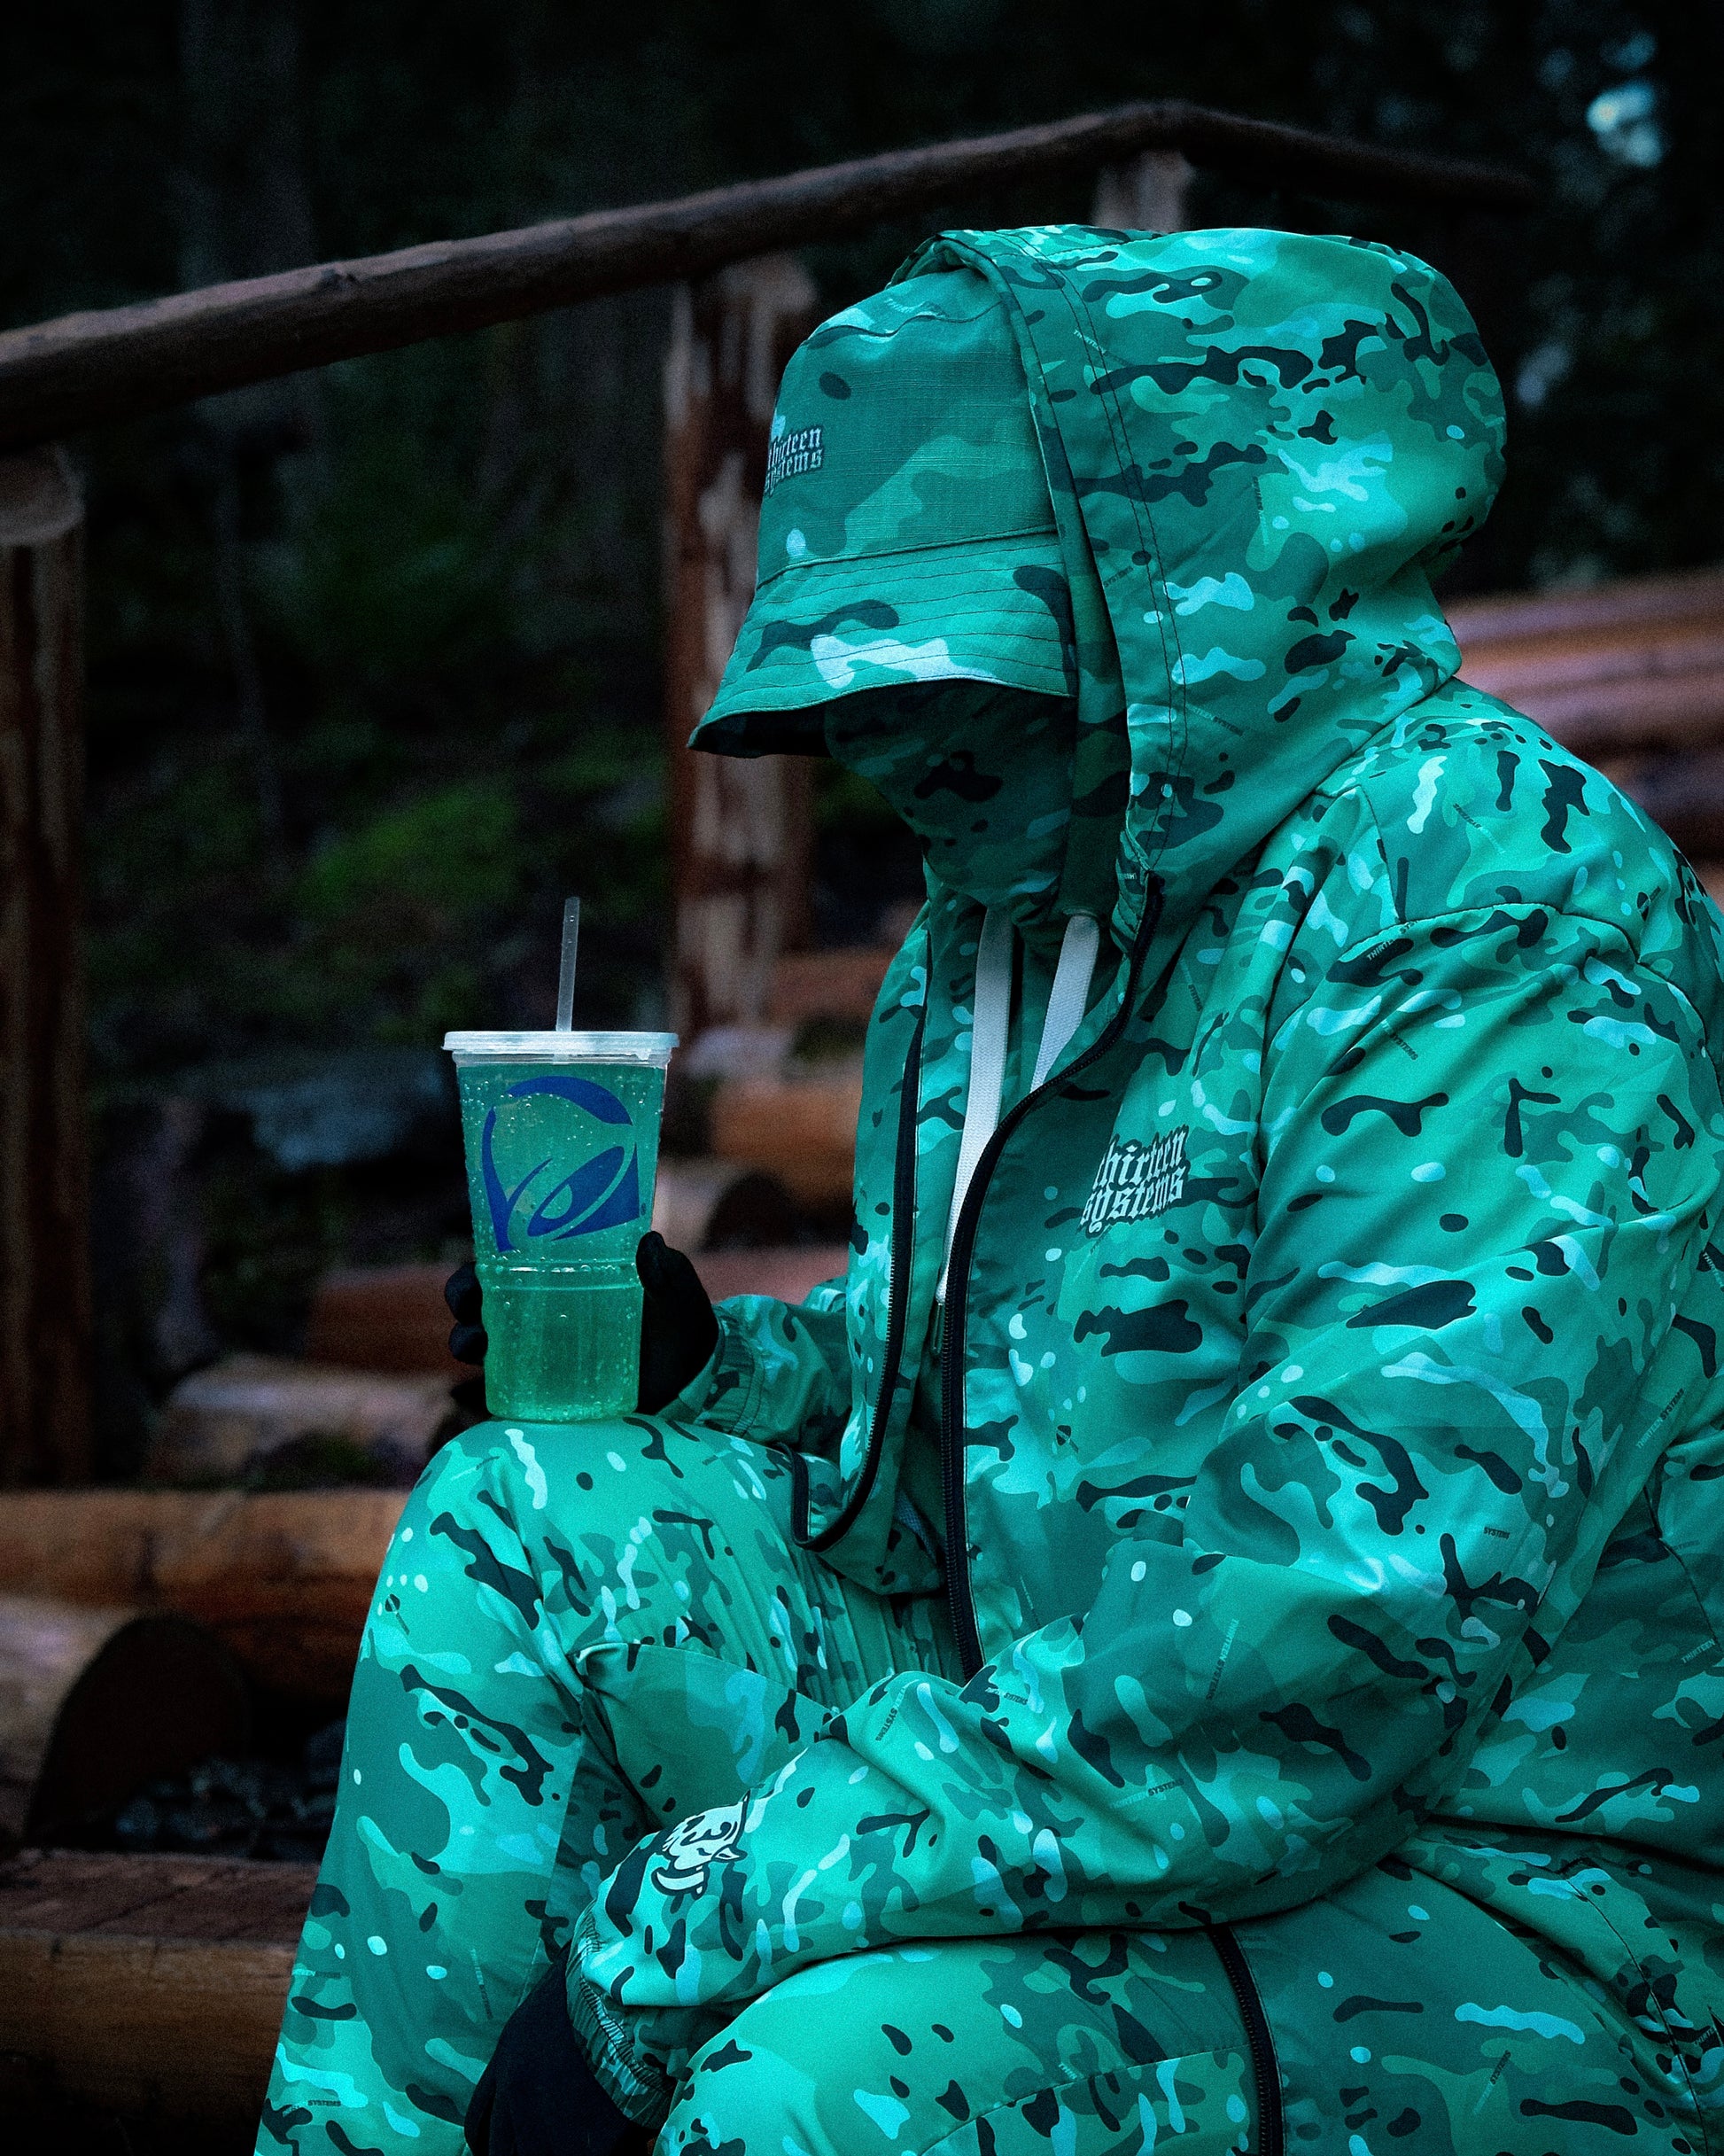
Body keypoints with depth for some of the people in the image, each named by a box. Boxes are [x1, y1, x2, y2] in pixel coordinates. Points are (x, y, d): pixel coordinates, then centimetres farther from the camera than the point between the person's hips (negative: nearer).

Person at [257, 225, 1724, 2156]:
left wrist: (692, 1924, -25)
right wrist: (701, 1375, 1)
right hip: (1108, 1820, 8)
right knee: (519, 1520, -2)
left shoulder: (1487, 920, -18)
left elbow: (1350, 1625, -29)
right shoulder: (993, 940, 10)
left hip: (1503, 1970, -8)